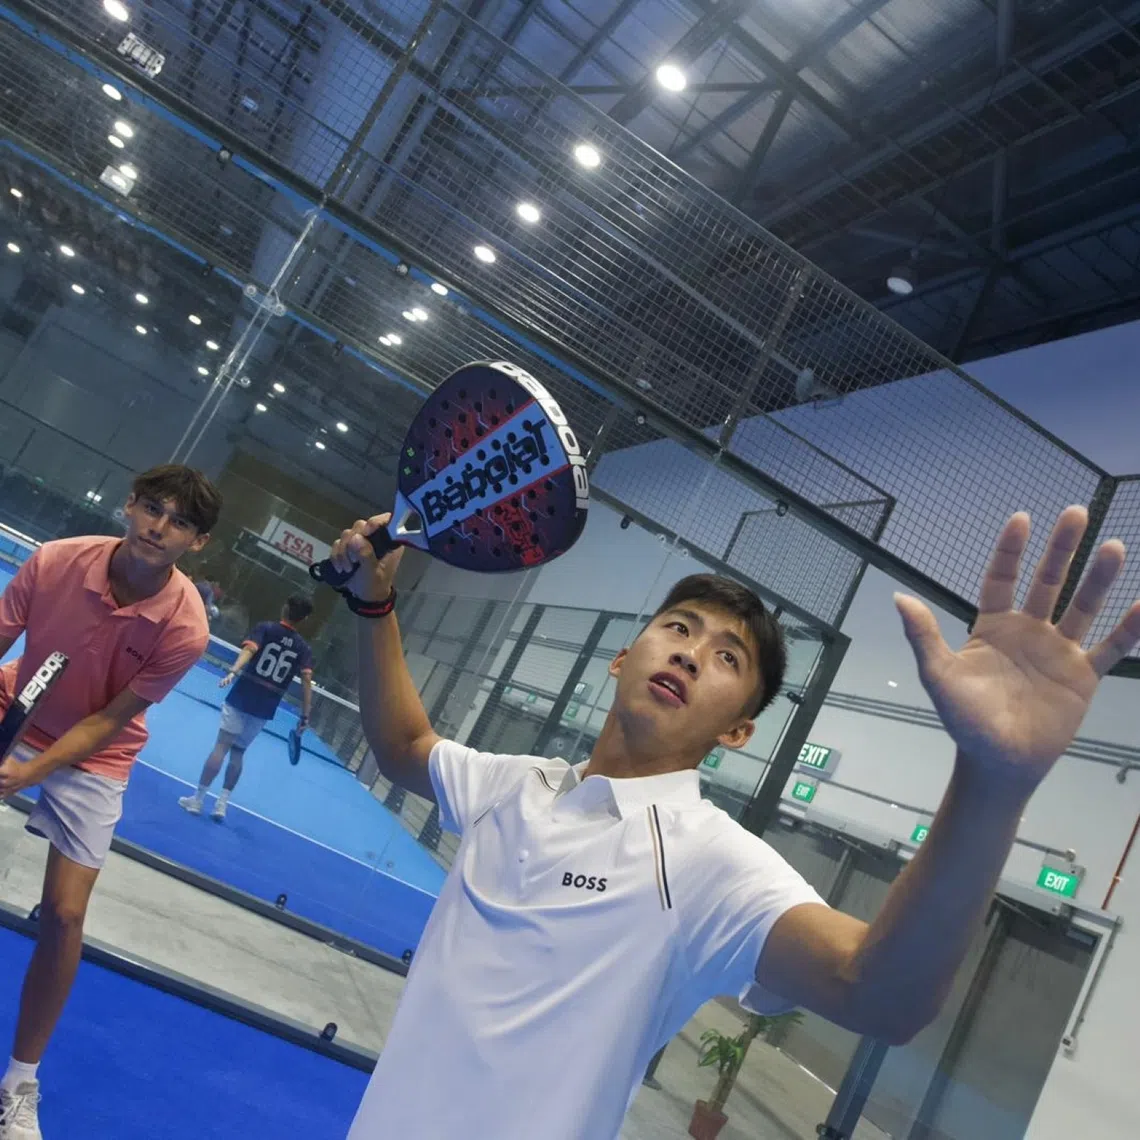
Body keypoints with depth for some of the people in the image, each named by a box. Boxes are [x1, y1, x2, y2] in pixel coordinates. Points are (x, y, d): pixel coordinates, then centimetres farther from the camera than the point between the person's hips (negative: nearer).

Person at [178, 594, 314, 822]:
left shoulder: (265, 628, 1)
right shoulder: (303, 648, 7)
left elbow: (249, 650, -17)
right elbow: (307, 680, -2)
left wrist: (233, 672, -31)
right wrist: (304, 716, -2)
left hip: (241, 698, -3)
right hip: (265, 709, 3)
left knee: (221, 746, 0)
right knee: (238, 753, 14)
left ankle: (198, 799, 3)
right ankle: (222, 803, 12)